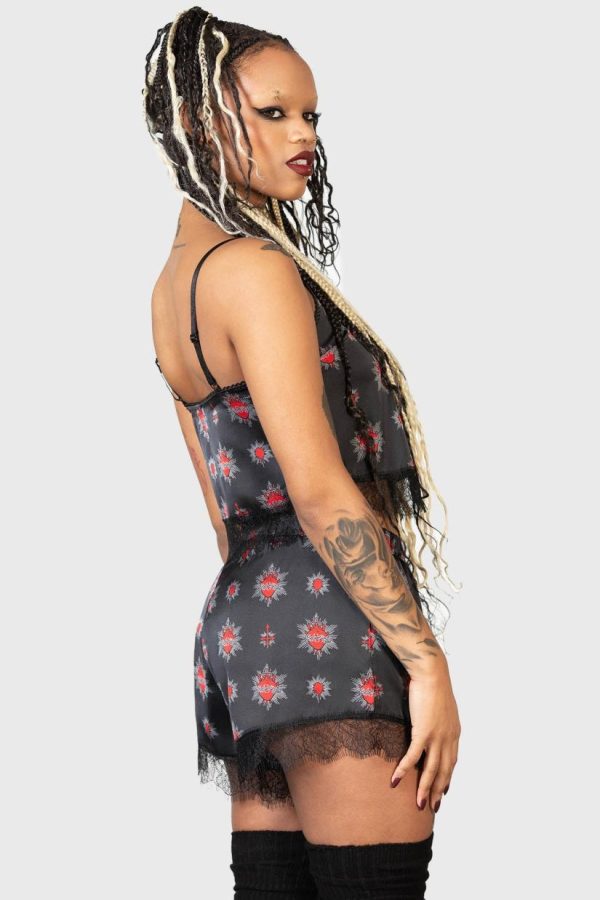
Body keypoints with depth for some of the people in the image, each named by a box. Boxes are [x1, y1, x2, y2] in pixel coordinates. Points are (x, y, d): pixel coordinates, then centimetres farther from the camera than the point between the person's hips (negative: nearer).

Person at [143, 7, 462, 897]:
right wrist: (426, 659, -17)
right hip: (327, 627, -9)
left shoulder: (174, 281, 18)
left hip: (242, 617, 10)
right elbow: (319, 488, -18)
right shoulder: (256, 267, -11)